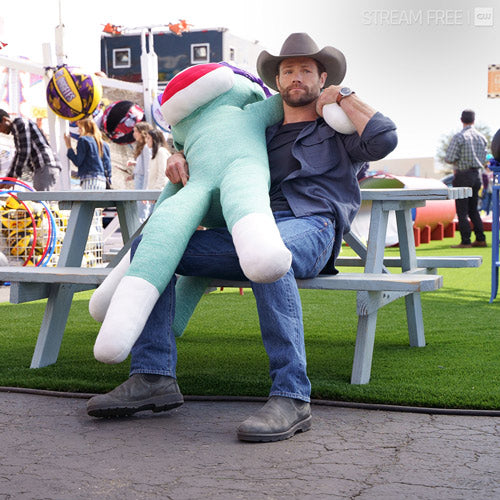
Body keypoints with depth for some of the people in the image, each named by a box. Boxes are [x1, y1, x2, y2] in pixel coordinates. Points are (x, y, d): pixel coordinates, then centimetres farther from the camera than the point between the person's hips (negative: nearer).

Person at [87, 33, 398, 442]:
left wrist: (343, 96, 10)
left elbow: (385, 139, -1)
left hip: (310, 228, -5)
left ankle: (291, 397, -45)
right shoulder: (263, 135, 33)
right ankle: (154, 378, -21)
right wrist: (179, 157, 13)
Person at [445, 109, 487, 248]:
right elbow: (483, 159, 12)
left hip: (463, 177, -6)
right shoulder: (481, 137, 6)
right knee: (473, 209, 16)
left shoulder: (458, 137, -14)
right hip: (477, 175, 6)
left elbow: (449, 158, -16)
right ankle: (480, 239, 14)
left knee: (462, 211, -1)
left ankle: (465, 241, -3)